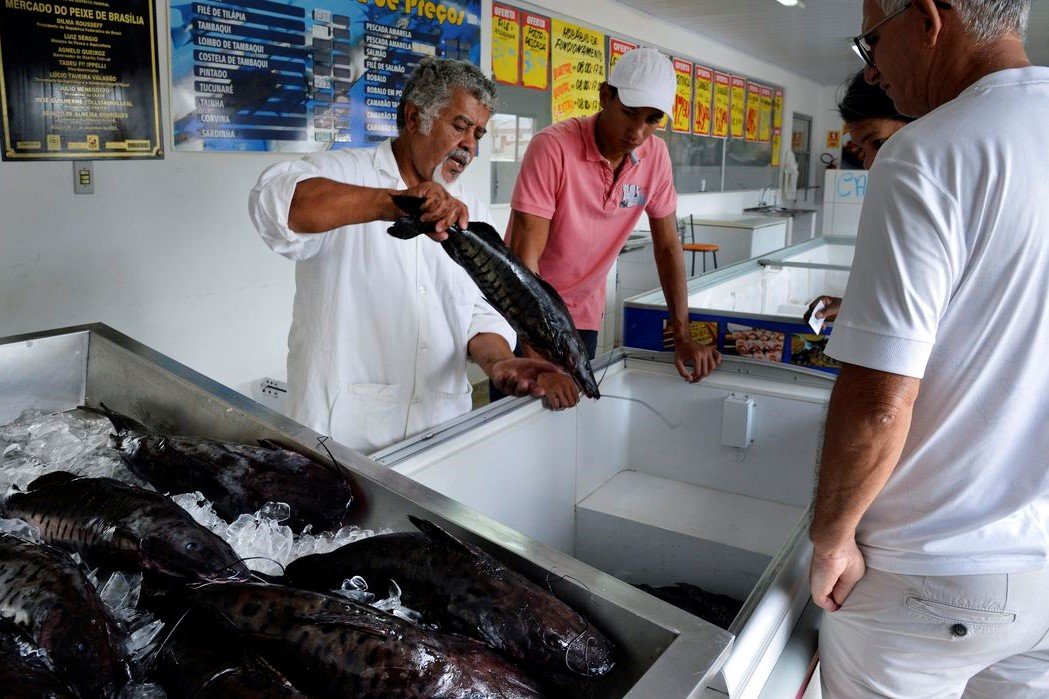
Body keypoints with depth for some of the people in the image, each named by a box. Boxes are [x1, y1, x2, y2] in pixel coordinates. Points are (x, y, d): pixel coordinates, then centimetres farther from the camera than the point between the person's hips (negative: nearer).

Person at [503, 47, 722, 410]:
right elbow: (524, 257, -28)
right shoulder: (553, 147, -24)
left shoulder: (655, 156, -8)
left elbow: (668, 246, 1)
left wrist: (682, 337, -4)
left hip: (584, 312, 4)